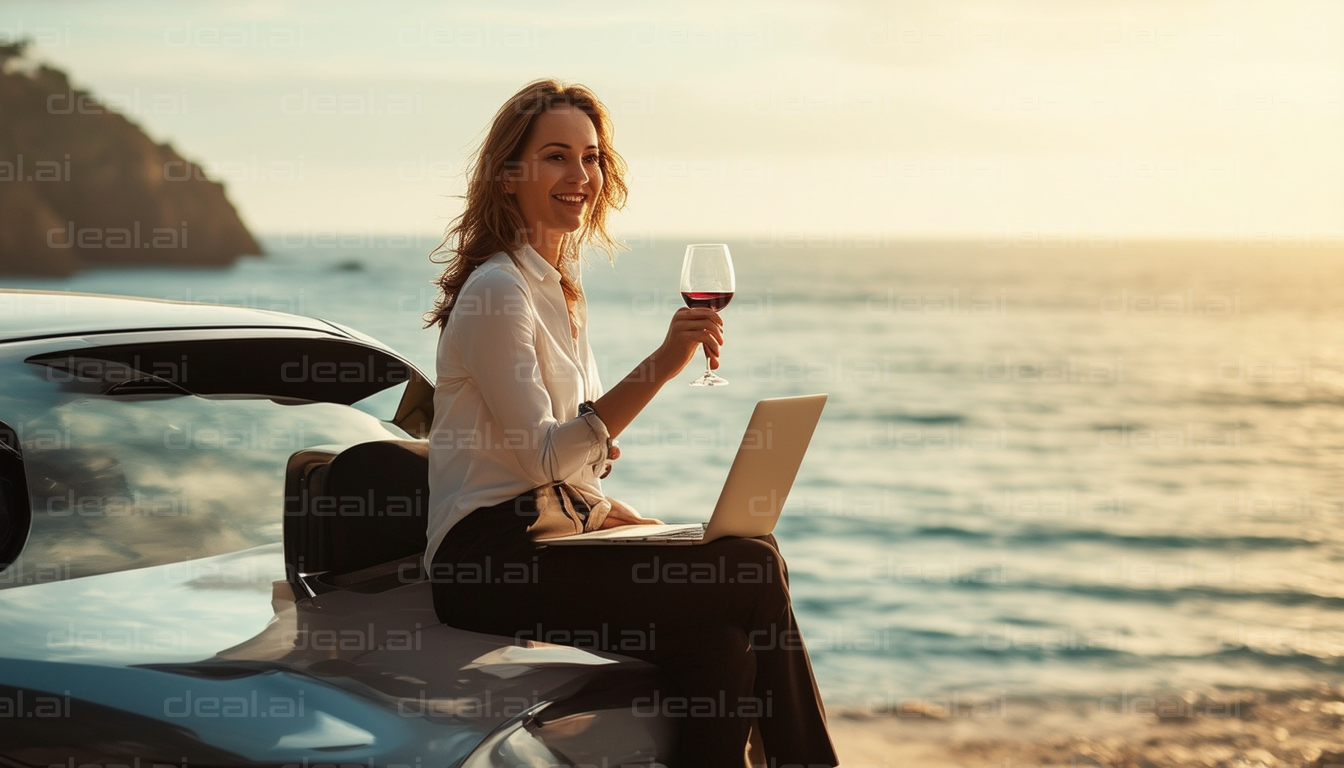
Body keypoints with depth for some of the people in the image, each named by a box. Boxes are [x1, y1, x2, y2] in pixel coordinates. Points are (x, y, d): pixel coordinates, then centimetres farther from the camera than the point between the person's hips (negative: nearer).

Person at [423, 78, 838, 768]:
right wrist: (660, 367, -26)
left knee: (723, 648, -17)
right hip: (489, 559, -8)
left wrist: (629, 519, 6)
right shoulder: (497, 289, -10)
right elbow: (541, 456, -18)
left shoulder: (561, 289, 19)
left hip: (556, 528, 8)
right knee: (755, 572, -19)